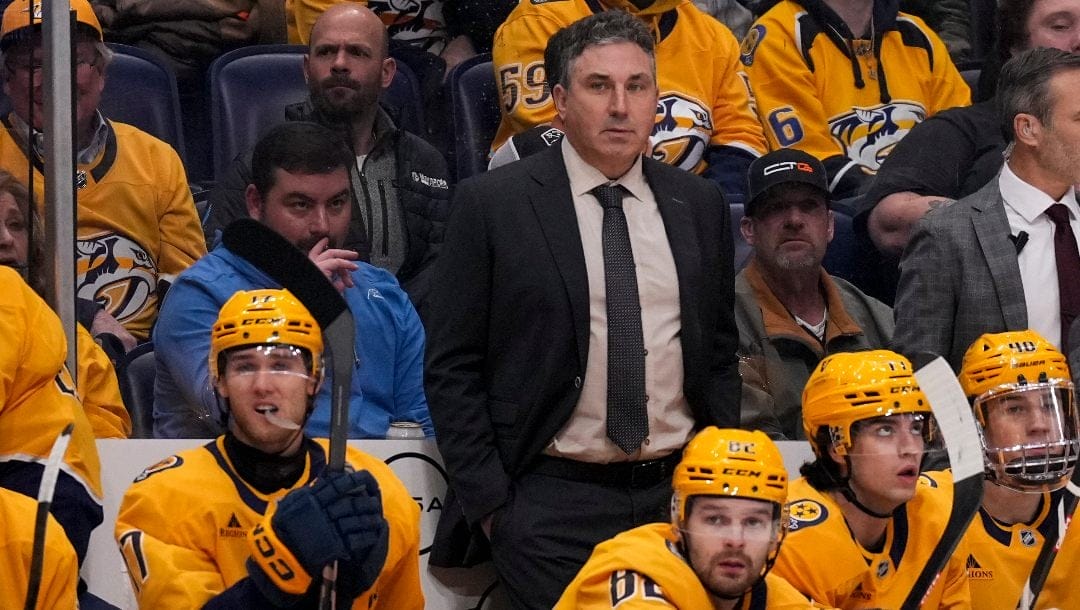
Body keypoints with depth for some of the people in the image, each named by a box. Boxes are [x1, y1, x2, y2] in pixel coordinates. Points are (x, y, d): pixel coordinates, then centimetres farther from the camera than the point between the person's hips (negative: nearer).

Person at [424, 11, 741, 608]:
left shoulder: (699, 205, 9)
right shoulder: (491, 203, -3)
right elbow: (452, 368, -2)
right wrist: (487, 501, -7)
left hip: (678, 492, 4)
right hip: (551, 501, -4)